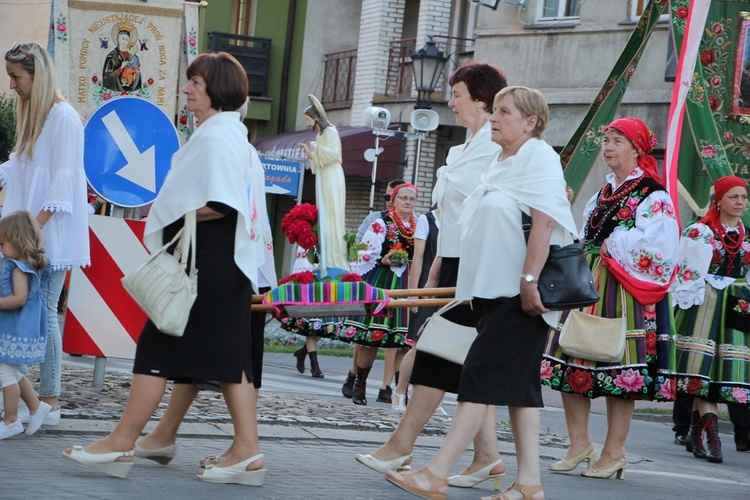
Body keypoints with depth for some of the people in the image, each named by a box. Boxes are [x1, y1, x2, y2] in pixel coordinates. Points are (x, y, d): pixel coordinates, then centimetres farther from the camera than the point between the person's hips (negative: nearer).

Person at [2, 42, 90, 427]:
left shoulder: (63, 117, -10)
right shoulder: (31, 114, 17)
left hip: (51, 233, -8)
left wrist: (37, 224, -21)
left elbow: (64, 177, -16)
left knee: (43, 311, -8)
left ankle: (50, 399, -4)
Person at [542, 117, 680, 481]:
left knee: (617, 368, -6)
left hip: (624, 292, -8)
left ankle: (613, 453, 1)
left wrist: (613, 245, -8)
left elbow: (655, 250, -15)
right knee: (572, 358, 4)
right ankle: (579, 444, 12)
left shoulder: (654, 197, -5)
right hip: (586, 286, 8)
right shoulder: (603, 194, 19)